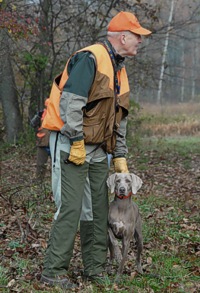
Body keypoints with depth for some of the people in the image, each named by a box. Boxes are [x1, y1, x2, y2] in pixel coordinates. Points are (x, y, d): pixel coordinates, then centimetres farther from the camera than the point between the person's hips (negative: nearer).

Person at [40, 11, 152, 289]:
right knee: (71, 208, -10)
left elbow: (119, 120, 20)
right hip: (71, 145, -9)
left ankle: (95, 269, 19)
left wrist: (120, 157, 16)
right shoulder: (90, 58, -12)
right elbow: (70, 102, -21)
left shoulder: (119, 70, 17)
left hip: (98, 150, 9)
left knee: (99, 209, 9)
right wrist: (77, 143, -22)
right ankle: (53, 271, -1)